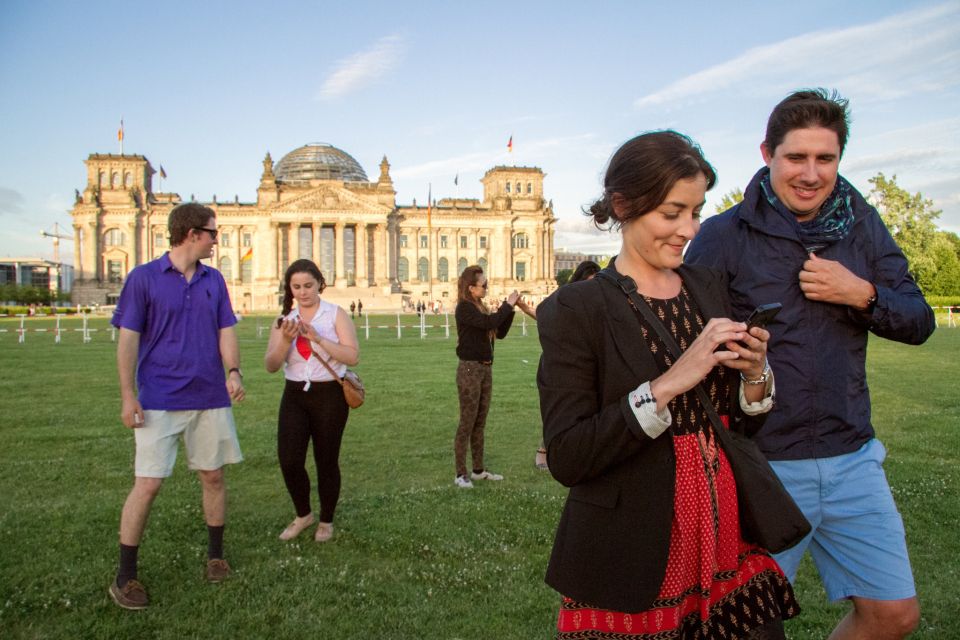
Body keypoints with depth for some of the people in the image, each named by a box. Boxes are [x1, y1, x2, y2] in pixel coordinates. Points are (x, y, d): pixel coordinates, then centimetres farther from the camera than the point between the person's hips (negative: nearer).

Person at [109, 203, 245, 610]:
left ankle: (215, 555, 28)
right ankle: (125, 576, 12)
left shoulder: (214, 281, 8)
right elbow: (128, 339, -5)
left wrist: (233, 371, -12)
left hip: (211, 398, 4)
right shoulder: (143, 278, -5)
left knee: (213, 476, 11)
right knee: (147, 484, -4)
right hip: (159, 401, -4)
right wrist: (128, 396, -9)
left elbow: (226, 331, 6)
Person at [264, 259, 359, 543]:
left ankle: (326, 521, 28)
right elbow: (271, 365, -2)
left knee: (326, 461, 6)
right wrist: (286, 340, -20)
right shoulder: (284, 320, 6)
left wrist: (317, 338, -22)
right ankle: (303, 515, 23)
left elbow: (353, 356, -14)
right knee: (289, 460, -5)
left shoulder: (336, 315, -3)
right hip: (294, 395, 3)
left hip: (329, 395, -3)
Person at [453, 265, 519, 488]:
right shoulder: (464, 308, -12)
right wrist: (508, 305, -15)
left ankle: (478, 469, 20)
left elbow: (500, 332, 13)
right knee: (467, 422, -4)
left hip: (485, 369, 8)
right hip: (470, 369, -8)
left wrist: (510, 308, 3)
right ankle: (460, 474, 2)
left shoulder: (480, 307, 13)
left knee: (480, 422, 12)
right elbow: (489, 323, -26)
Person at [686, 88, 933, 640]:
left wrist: (861, 294, -12)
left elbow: (919, 322, 6)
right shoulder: (724, 236, -10)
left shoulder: (861, 223, 4)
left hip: (851, 456, 5)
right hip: (761, 462, -4)